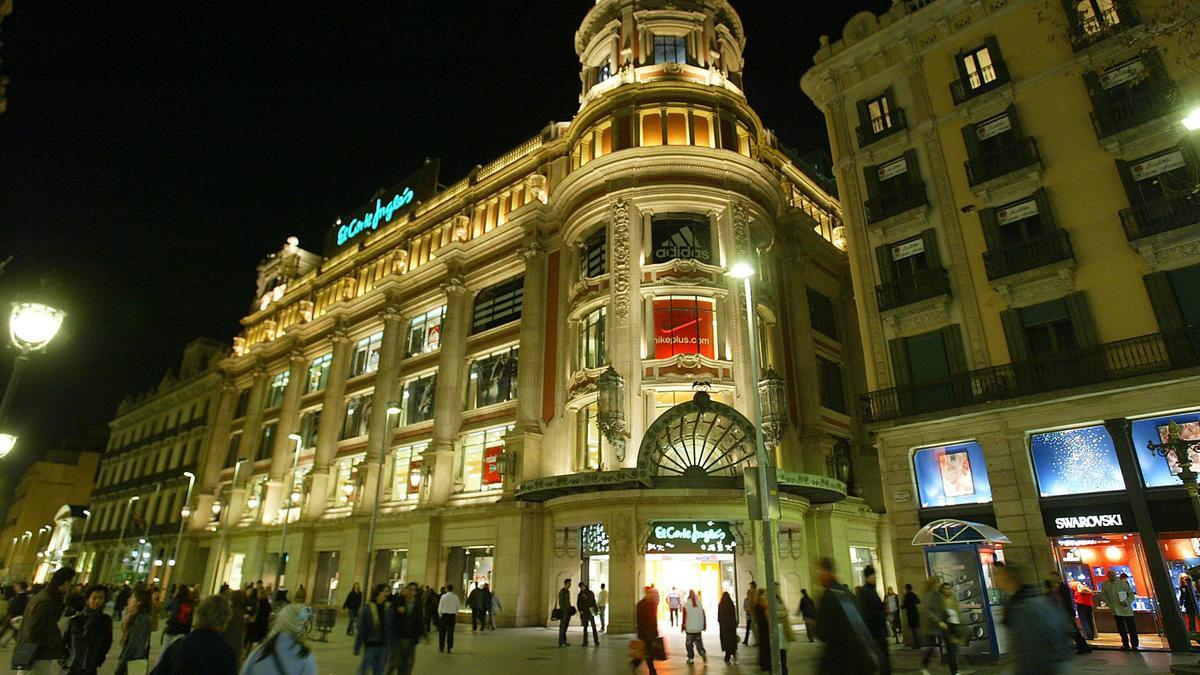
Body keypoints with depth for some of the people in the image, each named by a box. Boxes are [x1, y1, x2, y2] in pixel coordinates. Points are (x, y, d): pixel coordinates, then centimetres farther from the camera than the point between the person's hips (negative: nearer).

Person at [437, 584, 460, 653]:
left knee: (442, 632, 11)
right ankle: (449, 648, 7)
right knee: (450, 632, 6)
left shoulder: (443, 596, -7)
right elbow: (457, 607, 3)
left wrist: (440, 615, 11)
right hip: (452, 615, 1)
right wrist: (456, 616, 17)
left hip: (444, 615, -1)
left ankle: (441, 647, 17)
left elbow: (440, 607, -2)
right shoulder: (456, 597, -3)